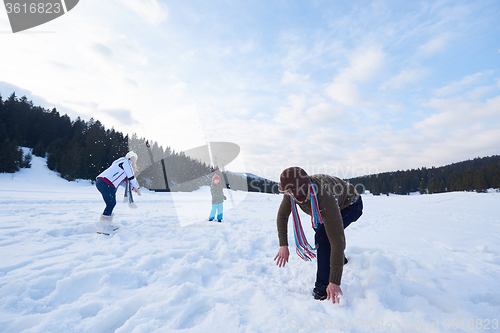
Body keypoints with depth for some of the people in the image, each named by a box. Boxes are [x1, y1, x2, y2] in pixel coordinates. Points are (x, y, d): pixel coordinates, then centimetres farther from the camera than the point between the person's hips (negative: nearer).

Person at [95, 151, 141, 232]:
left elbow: (122, 181, 28)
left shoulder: (121, 163, 27)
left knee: (112, 204, 15)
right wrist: (138, 188, 9)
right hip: (107, 184, -10)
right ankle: (104, 225, 2)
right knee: (111, 204, -4)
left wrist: (132, 188, 20)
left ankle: (106, 223, 23)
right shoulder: (126, 162, -2)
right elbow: (131, 178, -3)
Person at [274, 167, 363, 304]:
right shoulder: (294, 190, -28)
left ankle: (323, 288, -11)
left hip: (350, 206, -7)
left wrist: (334, 282, -42)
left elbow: (337, 241, -45)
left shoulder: (326, 201, -47)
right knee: (320, 231, 24)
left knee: (323, 236, -27)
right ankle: (342, 260, 54)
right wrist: (283, 245, -18)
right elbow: (282, 215, -12)